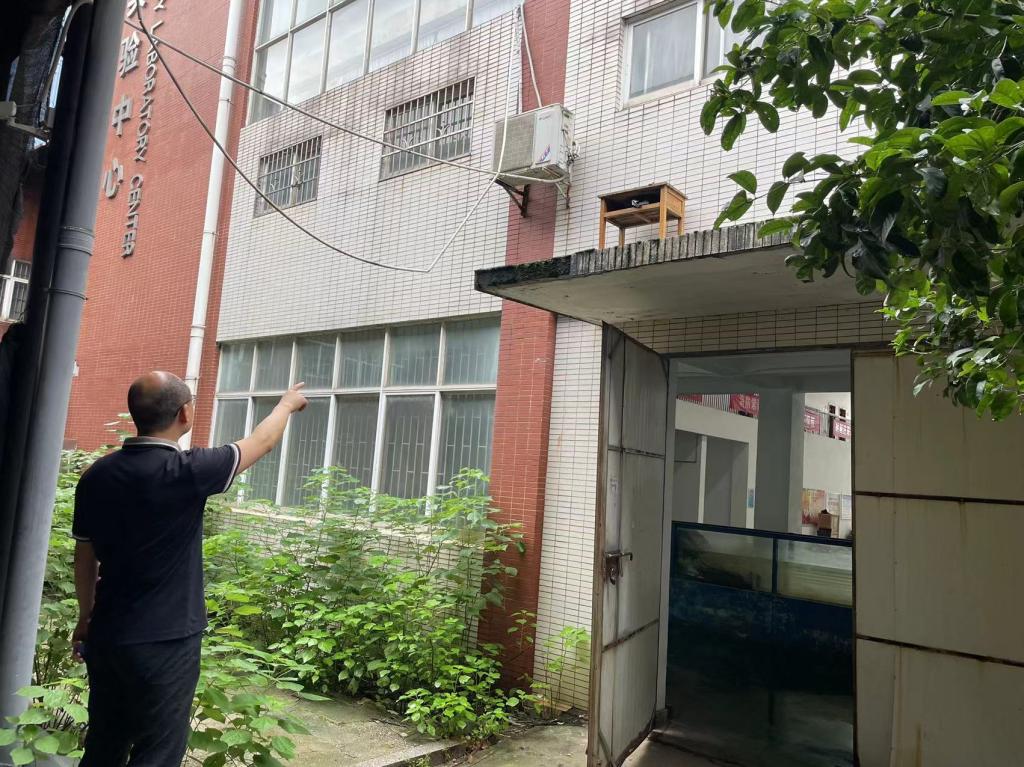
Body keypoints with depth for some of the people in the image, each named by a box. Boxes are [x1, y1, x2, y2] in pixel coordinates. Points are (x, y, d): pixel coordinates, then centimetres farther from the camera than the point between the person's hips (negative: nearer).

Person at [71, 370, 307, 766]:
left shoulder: (97, 475, -2)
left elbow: (84, 558, 9)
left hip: (106, 636, 7)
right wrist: (287, 403, 15)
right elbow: (262, 442, -4)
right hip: (165, 643, -6)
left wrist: (86, 618, 23)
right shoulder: (186, 470, -19)